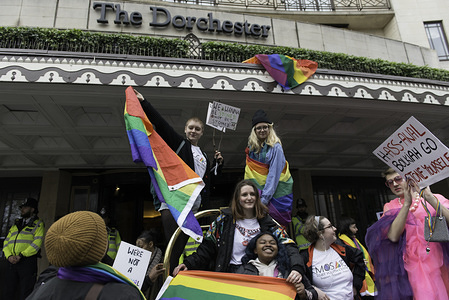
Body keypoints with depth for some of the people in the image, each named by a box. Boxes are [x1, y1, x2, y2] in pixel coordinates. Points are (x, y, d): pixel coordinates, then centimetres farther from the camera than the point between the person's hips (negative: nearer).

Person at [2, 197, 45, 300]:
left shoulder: (38, 224, 4)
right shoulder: (16, 224, 21)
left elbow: (37, 242, -9)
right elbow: (6, 242, 14)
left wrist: (21, 255, -17)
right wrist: (9, 256, -4)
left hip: (27, 262, -5)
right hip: (12, 262, 6)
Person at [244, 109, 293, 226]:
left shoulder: (275, 148, -10)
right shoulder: (252, 148, 7)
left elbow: (274, 175, -16)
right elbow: (249, 174, 7)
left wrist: (264, 199, -21)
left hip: (277, 193, -4)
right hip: (259, 191, 4)